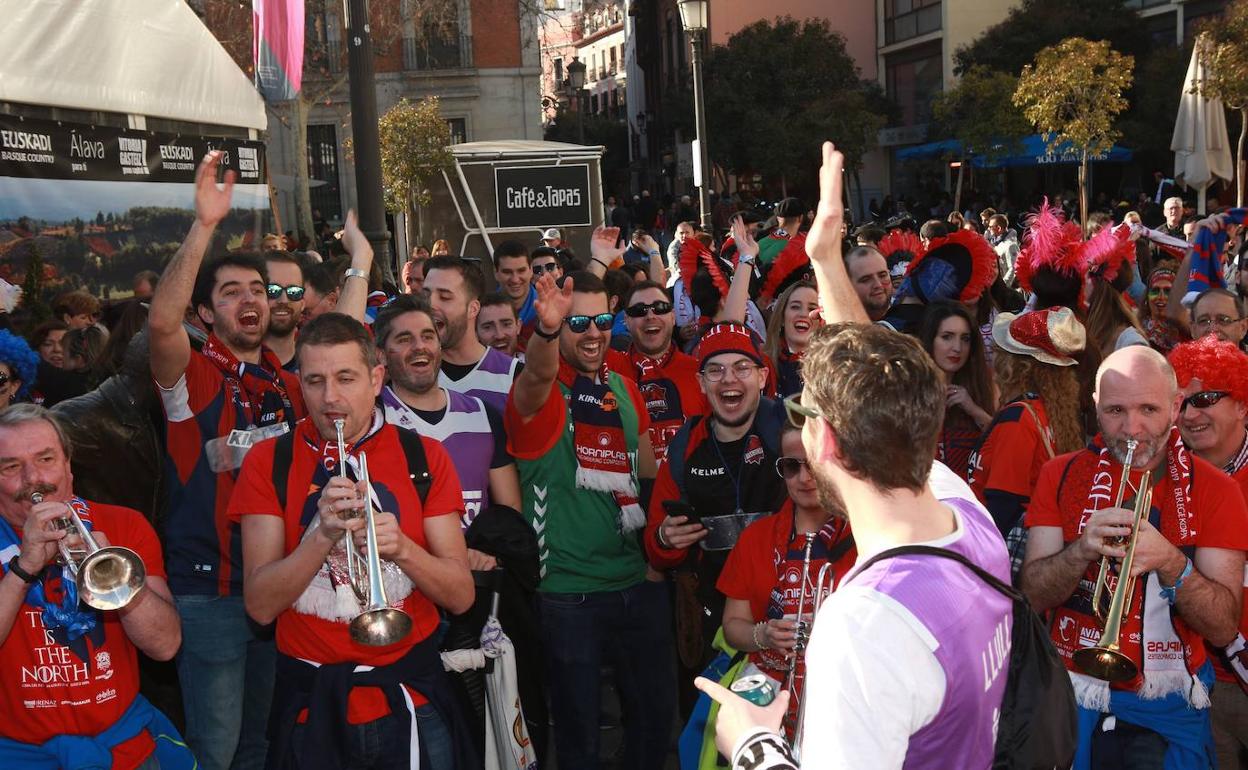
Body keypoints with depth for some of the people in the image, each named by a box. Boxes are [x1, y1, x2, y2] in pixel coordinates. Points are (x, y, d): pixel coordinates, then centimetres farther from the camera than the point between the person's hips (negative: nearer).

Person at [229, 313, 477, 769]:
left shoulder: (424, 457, -1)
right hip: (313, 701, 0)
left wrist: (401, 548, -22)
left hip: (410, 696, 0)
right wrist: (323, 534, -23)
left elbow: (461, 595, -5)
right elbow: (260, 606, -9)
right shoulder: (269, 462, -2)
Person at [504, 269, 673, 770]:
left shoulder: (623, 388, 7)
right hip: (568, 592, -5)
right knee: (577, 721, 8)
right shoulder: (538, 394, -11)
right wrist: (546, 330, -56)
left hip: (639, 580, 5)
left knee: (656, 709, 15)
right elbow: (538, 373, -36)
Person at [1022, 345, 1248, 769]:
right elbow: (1033, 597, -6)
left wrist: (1170, 562, -24)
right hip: (1072, 691, 1)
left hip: (1167, 703, -1)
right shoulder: (1061, 476, 0)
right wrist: (1083, 549, -24)